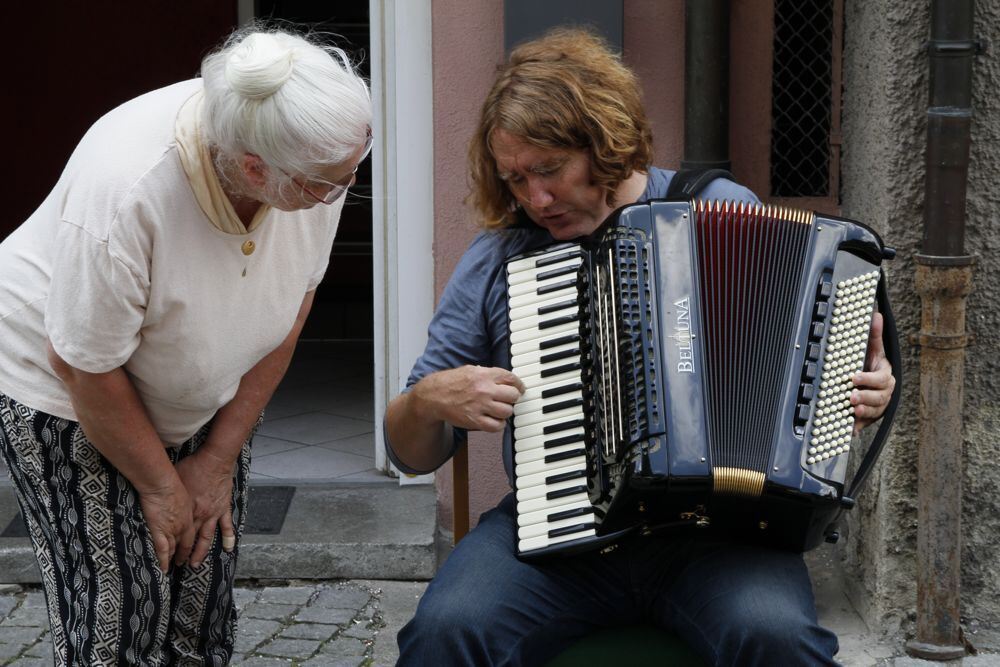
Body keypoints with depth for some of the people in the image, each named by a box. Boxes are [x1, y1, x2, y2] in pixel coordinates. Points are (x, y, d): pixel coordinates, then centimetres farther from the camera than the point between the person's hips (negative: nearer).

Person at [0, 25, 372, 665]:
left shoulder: (320, 160, -21)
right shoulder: (123, 192, -38)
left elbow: (289, 310, -6)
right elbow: (87, 370, -24)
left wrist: (219, 458, -4)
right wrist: (161, 485, -11)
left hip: (202, 393, 5)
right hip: (63, 391, -5)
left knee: (205, 602, 3)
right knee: (122, 615, -6)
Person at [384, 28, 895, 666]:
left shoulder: (727, 212, 7)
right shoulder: (496, 260, 9)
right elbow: (413, 453, 13)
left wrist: (867, 386, -5)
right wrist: (429, 400, -10)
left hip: (712, 525, -1)